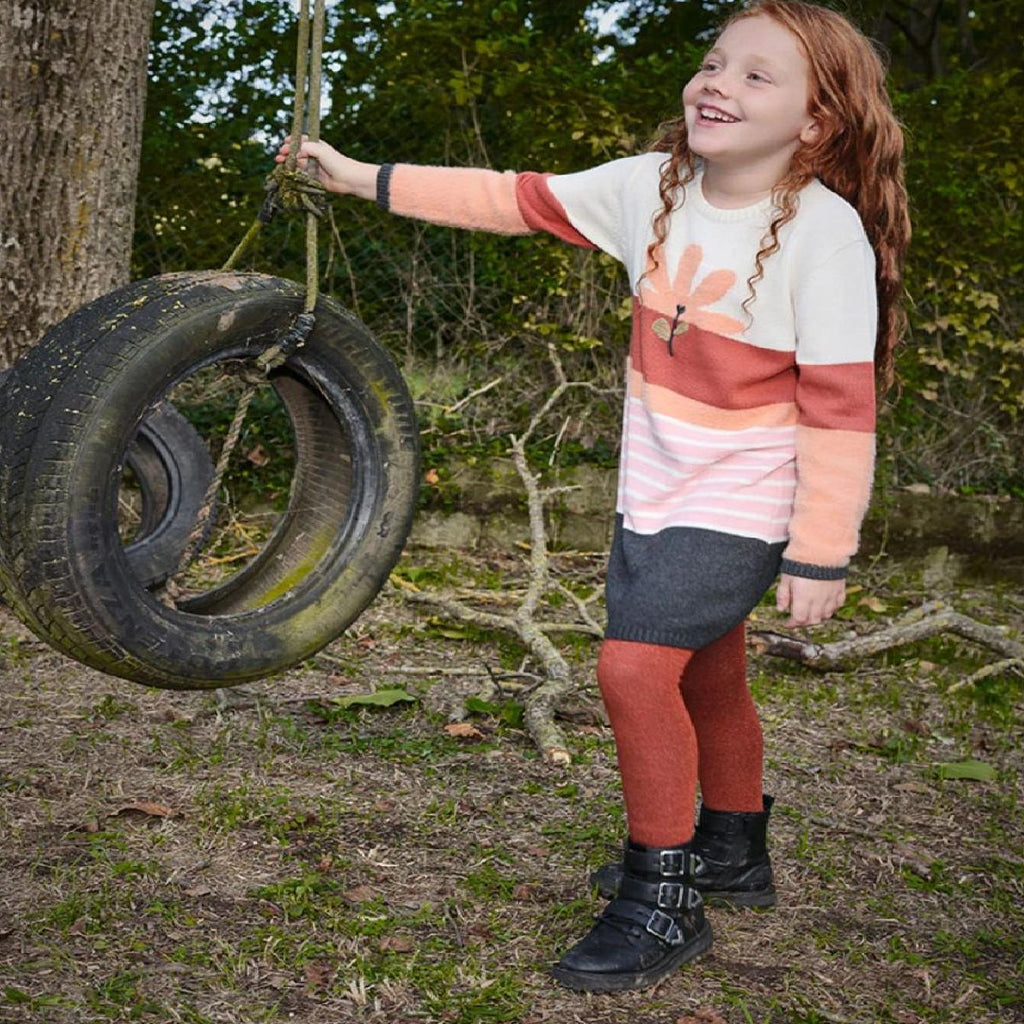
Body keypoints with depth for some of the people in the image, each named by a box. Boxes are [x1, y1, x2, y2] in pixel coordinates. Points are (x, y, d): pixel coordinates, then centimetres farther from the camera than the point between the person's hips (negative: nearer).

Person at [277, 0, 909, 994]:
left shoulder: (824, 231, -19)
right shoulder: (654, 186, -3)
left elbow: (841, 405, -19)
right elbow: (518, 200, 3)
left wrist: (822, 550, -19)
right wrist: (366, 179, 1)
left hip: (743, 502, -6)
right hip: (652, 490, 6)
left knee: (635, 661, -18)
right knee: (705, 675, 19)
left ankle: (662, 902, -1)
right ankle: (731, 853, 42)